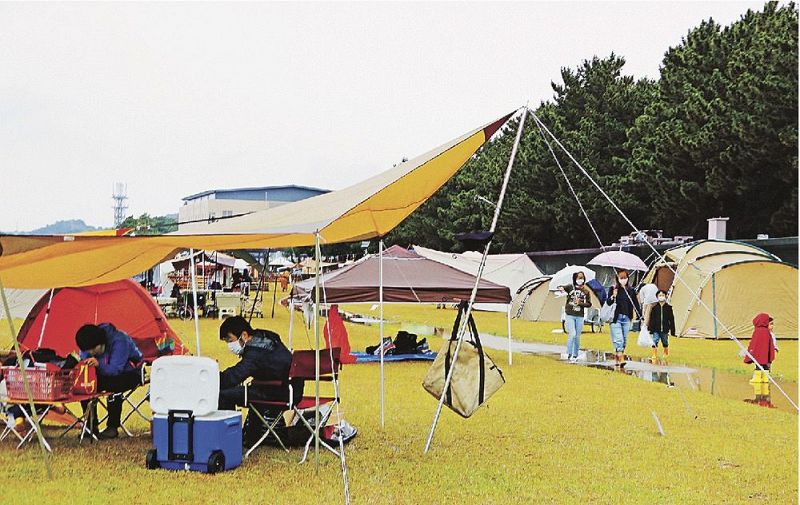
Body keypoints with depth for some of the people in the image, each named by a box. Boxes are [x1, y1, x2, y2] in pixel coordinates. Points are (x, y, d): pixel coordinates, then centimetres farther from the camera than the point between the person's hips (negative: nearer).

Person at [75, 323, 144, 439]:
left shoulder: (119, 341, -32)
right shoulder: (88, 345, -11)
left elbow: (115, 369, -36)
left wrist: (99, 364, -55)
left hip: (130, 373, -7)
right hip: (106, 373, 7)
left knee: (113, 386, -36)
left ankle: (113, 428, -22)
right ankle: (91, 426, -7)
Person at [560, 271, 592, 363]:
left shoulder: (586, 290, 4)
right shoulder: (570, 287, -1)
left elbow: (589, 304, 7)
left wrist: (580, 303, -10)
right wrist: (561, 289, -29)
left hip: (580, 316, 2)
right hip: (570, 315, -2)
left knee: (577, 337, 7)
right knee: (572, 334, -14)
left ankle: (575, 356, 19)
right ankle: (569, 355, -4)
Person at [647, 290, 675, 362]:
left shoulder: (668, 307, 1)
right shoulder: (654, 307, -1)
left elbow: (671, 320, 3)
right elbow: (651, 319, 1)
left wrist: (672, 330, 1)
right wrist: (650, 329, -2)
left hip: (665, 330, 1)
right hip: (656, 330, -1)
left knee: (665, 343, 15)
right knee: (654, 343, -9)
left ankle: (666, 354, 36)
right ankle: (654, 356, -3)